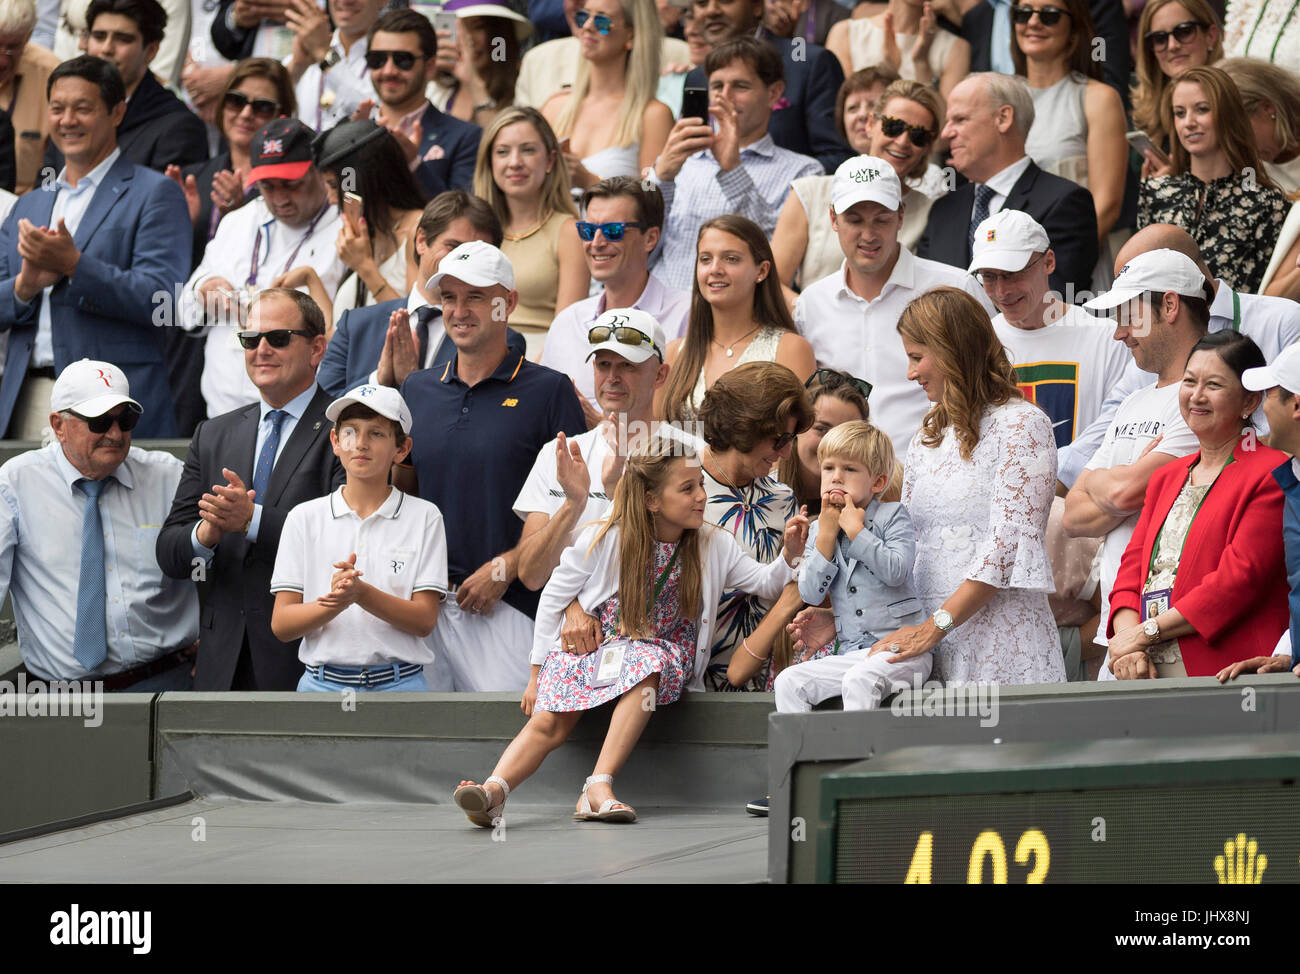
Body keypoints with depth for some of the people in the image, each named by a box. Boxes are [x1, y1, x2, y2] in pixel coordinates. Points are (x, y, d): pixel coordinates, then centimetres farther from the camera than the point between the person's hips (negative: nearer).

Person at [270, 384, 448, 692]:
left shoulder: (424, 517, 4)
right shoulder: (304, 518, 7)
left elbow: (424, 620, -4)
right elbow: (281, 625, 1)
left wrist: (362, 594, -19)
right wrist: (335, 603, -18)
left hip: (399, 684, -1)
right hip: (323, 682, 1)